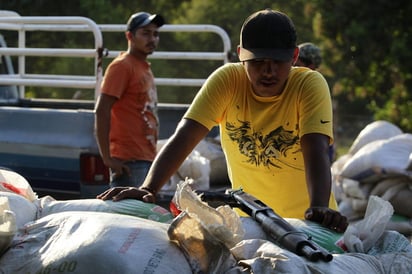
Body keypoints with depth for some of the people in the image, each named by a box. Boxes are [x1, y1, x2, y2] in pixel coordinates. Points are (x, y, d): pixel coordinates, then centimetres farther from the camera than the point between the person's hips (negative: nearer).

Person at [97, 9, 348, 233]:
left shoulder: (310, 85, -19)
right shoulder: (228, 80, -15)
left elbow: (315, 151, -32)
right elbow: (183, 138, -23)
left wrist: (319, 208, -50)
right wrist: (148, 189, -38)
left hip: (306, 221, -2)